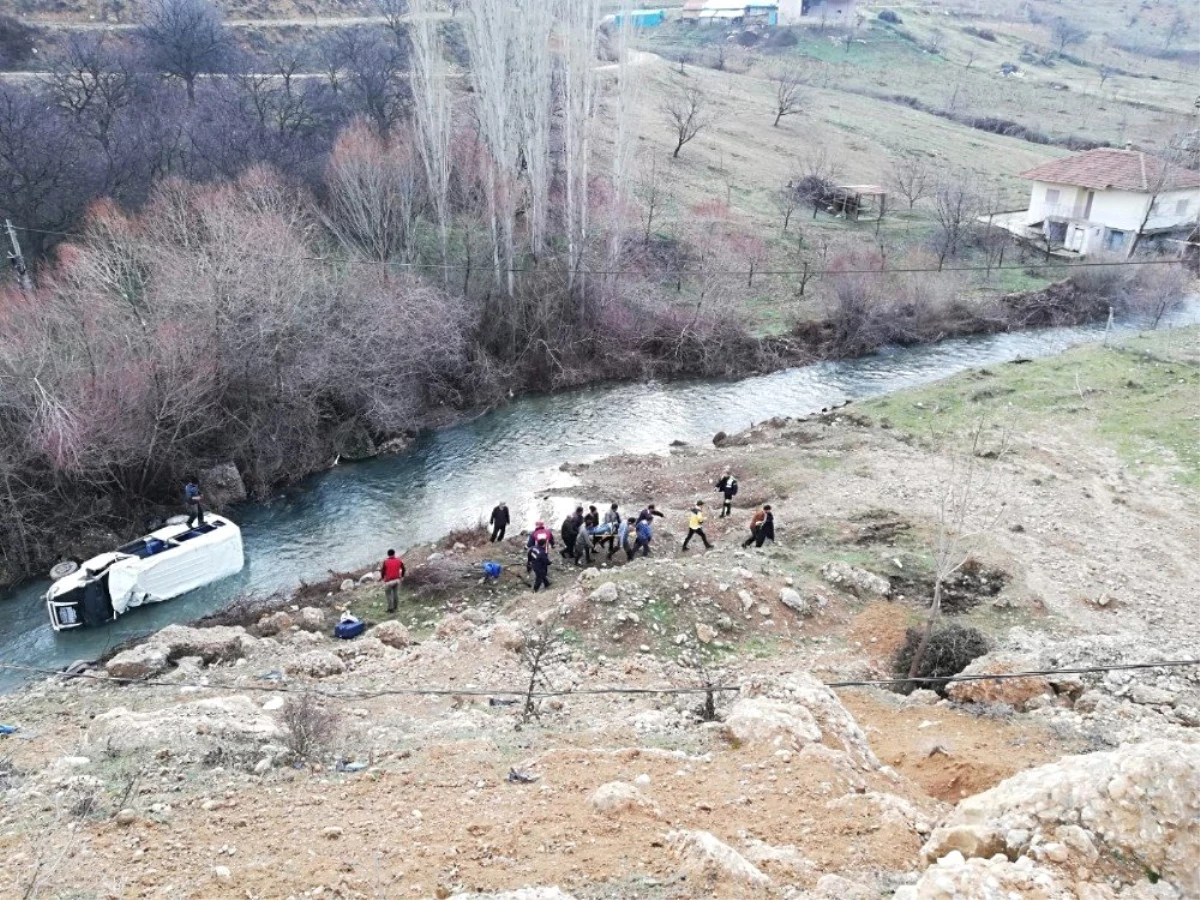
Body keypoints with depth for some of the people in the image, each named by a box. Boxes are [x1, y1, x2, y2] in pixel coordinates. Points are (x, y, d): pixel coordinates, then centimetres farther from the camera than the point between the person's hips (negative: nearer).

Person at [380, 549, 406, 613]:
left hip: (389, 581, -4)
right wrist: (402, 576, 24)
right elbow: (403, 569, 8)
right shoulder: (399, 560, -1)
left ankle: (391, 608, 11)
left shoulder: (385, 562, -11)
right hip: (397, 580, 4)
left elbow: (383, 571, -5)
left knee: (389, 594, 8)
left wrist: (382, 577, 15)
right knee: (396, 593, 18)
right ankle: (396, 607, 28)